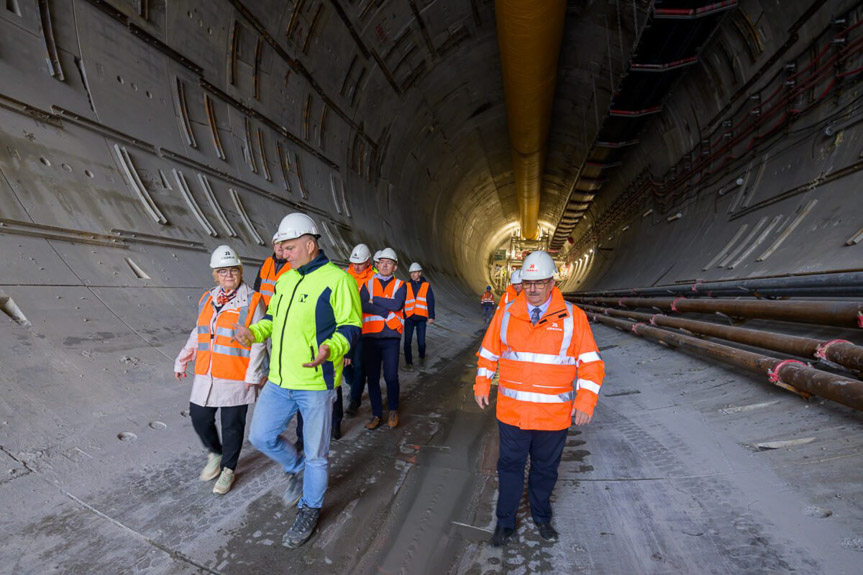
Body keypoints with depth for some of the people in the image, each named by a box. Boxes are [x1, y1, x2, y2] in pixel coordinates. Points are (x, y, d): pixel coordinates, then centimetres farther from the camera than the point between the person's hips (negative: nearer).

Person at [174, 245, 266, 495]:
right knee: (199, 418, 13)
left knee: (232, 425, 7)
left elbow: (258, 340, -10)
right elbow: (197, 334, 20)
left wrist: (253, 374, -13)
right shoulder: (207, 299, 10)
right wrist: (182, 361, 15)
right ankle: (215, 453, 41)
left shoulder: (252, 301, -9)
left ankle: (228, 469, 30)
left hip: (236, 378, -5)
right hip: (205, 376, 6)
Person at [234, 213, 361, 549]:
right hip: (279, 381, 7)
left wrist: (329, 349, -33)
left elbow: (350, 326, -15)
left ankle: (310, 509, 35)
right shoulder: (284, 280, 11)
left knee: (315, 452, 10)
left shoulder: (337, 279, -13)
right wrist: (254, 332, 2)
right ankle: (295, 468, 44)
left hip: (317, 384, -6)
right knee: (261, 436, 15)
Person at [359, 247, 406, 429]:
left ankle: (393, 411, 23)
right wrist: (388, 313, -14)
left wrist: (374, 300, -9)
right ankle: (376, 414, 21)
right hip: (370, 336, 2)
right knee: (372, 377, 7)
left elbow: (397, 304, -13)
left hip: (391, 337, -1)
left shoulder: (400, 285, 6)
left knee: (391, 377, 0)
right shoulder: (368, 283, 8)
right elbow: (362, 305, -10)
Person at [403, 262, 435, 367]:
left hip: (421, 318, -1)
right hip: (409, 318, 1)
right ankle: (408, 361, 13)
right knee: (407, 341, -3)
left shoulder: (426, 285, 5)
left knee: (421, 341, 3)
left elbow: (431, 302, 2)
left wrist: (431, 316, -5)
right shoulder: (406, 286, 7)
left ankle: (422, 356, 31)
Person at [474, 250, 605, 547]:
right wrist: (482, 385, 6)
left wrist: (586, 399, -10)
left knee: (545, 469, 20)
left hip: (554, 415, 0)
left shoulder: (572, 317, -6)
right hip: (511, 412, 1)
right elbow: (488, 353, 8)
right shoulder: (506, 313, -2)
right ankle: (505, 522, 36)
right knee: (510, 466, 14)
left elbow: (591, 362, -2)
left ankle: (541, 517, 46)